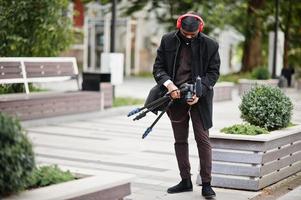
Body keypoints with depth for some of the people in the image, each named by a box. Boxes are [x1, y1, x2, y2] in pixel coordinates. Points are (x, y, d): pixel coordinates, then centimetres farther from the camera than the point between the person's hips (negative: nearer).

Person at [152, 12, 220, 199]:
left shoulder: (210, 45, -7)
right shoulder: (168, 41, -1)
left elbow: (213, 72, -4)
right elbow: (158, 67, 0)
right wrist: (169, 84, -19)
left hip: (199, 97, -3)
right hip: (175, 96, 3)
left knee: (203, 139, -5)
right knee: (180, 140, 10)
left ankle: (206, 184, 0)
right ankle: (185, 181, 20)